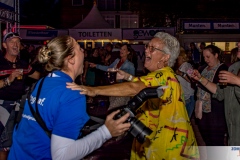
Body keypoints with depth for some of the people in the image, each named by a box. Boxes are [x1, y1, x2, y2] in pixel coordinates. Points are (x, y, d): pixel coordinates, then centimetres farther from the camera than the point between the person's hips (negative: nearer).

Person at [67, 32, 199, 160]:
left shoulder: (164, 75, -25)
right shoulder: (162, 74, 9)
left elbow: (133, 88, -41)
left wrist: (94, 90, -48)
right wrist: (127, 76, 10)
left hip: (166, 145, -10)